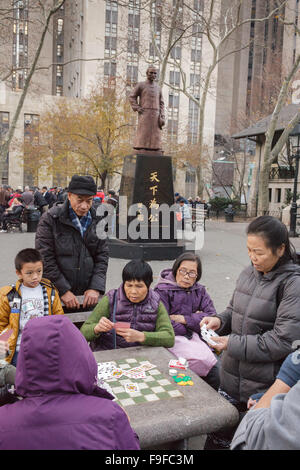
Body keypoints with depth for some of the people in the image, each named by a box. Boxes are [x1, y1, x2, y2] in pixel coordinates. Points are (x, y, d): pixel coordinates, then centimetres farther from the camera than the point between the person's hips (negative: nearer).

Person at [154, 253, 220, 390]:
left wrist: (184, 319, -11)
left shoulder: (199, 290, 13)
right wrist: (194, 319, -5)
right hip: (172, 338, -4)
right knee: (204, 359, -26)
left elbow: (212, 317, 0)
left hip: (195, 337, 5)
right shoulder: (163, 290, -5)